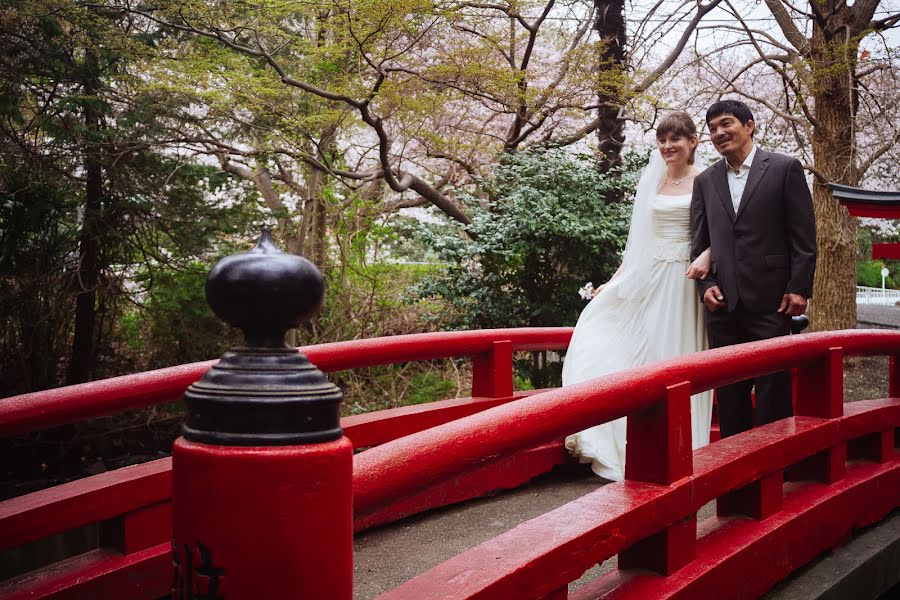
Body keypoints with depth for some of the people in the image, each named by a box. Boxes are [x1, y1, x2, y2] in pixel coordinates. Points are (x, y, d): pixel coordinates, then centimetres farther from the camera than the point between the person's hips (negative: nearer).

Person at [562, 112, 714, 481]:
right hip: (649, 277, 5)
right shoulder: (654, 181, 13)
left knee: (674, 358, 0)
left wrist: (707, 256, -29)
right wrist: (617, 277, 13)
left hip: (682, 280, -5)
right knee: (640, 354, 3)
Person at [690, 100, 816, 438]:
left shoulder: (785, 169, 2)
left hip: (771, 300, -4)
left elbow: (804, 236, -1)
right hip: (723, 304, 4)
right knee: (729, 395, 8)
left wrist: (799, 289, -8)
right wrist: (706, 285, 0)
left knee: (773, 390, 0)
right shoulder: (705, 181, 14)